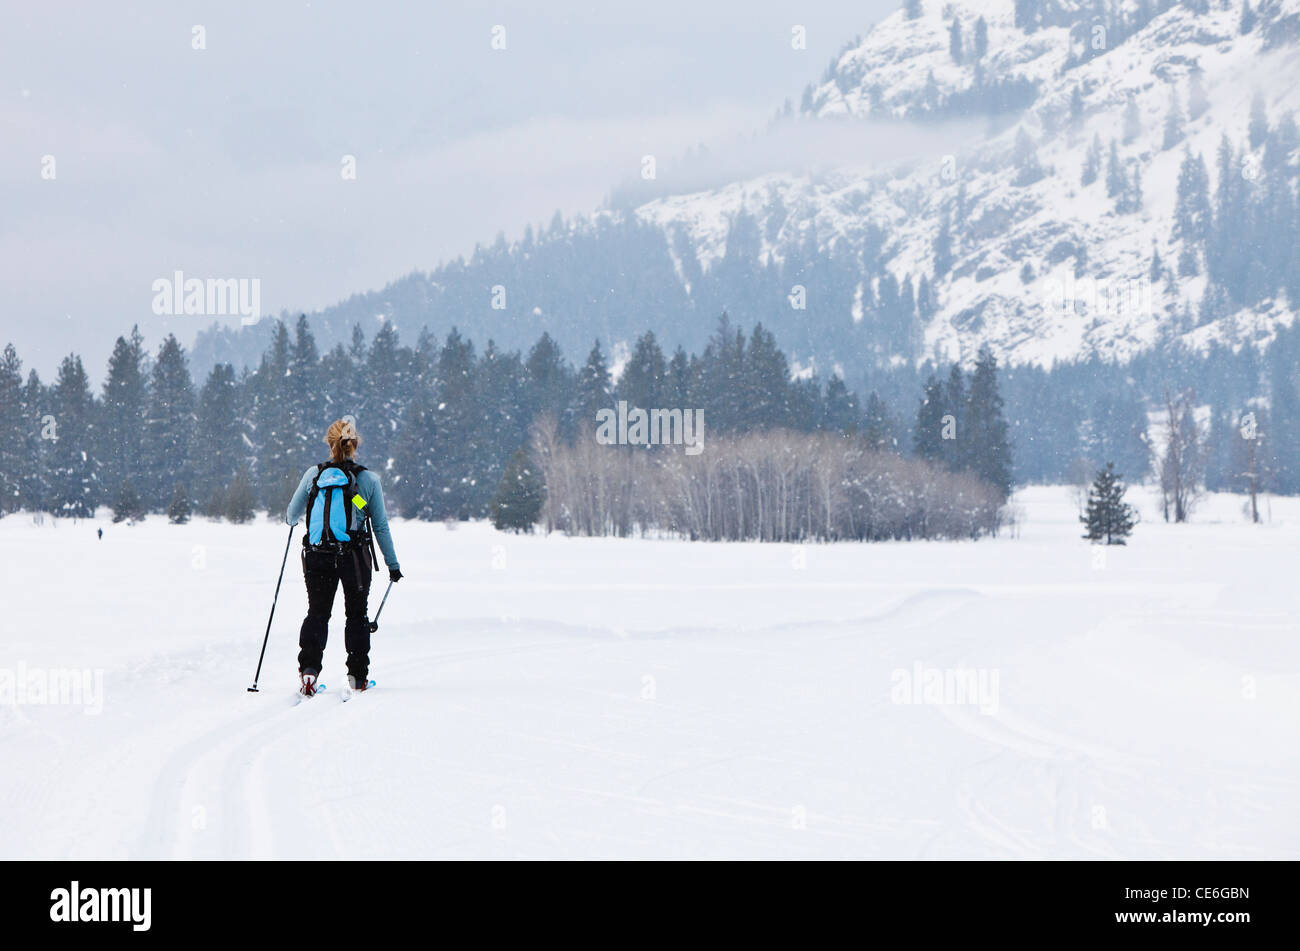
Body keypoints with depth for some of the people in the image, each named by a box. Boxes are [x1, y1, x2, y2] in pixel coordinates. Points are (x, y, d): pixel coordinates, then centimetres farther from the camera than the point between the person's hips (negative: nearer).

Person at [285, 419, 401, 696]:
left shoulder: (313, 474, 0)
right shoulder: (368, 479, -3)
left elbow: (292, 515, 9)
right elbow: (381, 526, 0)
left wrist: (290, 518, 35)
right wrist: (393, 564, 9)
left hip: (317, 557, 1)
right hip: (355, 557, -1)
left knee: (317, 612, 9)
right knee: (356, 614, 14)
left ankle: (309, 668, -11)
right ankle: (358, 676, 14)